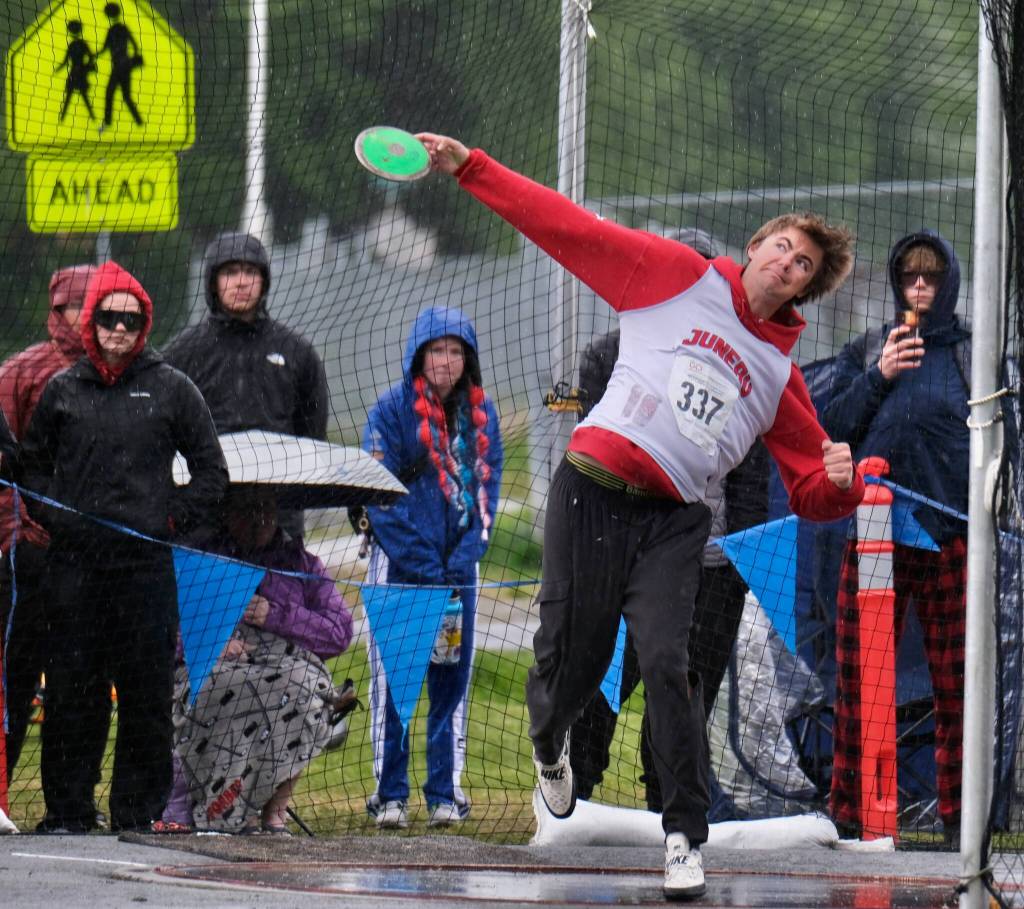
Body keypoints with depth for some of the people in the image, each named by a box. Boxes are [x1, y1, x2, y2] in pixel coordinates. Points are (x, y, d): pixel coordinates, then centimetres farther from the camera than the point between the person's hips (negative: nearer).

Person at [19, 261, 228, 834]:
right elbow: (32, 463, 20)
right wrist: (52, 517, 5)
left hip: (147, 567, -1)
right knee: (70, 694, 1)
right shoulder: (63, 390, 11)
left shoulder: (171, 389, 5)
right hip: (73, 566, 1)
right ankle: (68, 810, 8)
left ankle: (140, 813, 6)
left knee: (148, 697, -1)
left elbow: (212, 473, 10)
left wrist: (172, 518, 0)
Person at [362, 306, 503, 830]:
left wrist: (460, 563, -6)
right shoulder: (392, 409, -5)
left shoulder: (481, 413, 7)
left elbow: (487, 488, 7)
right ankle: (390, 794, 4)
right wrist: (424, 569, -12)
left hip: (458, 566, 3)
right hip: (399, 565, -3)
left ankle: (446, 792, 10)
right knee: (392, 681, -1)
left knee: (453, 678, 5)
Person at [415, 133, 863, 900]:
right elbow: (571, 228, 6)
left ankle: (686, 838, -11)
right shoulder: (683, 278, 9)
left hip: (673, 522, 1)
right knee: (571, 663, -2)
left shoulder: (780, 374, 15)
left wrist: (842, 483, -7)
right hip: (593, 492, -1)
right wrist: (471, 168, 0)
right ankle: (549, 749, 36)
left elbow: (811, 491, 18)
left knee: (666, 661, -18)